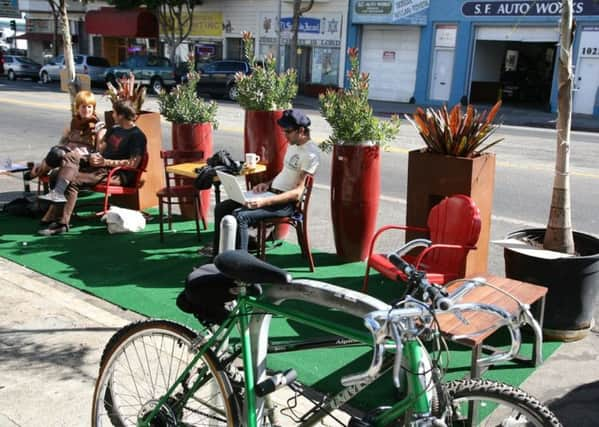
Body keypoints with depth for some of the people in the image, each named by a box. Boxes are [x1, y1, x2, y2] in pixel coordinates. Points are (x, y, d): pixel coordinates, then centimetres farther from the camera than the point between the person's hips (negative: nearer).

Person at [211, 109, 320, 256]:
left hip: (288, 202, -10)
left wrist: (265, 202, -28)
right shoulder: (293, 144, 14)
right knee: (222, 208, 1)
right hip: (272, 192, 10)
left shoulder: (311, 154, -16)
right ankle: (217, 257, 8)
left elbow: (297, 193, -21)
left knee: (240, 216, -29)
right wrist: (268, 184, 7)